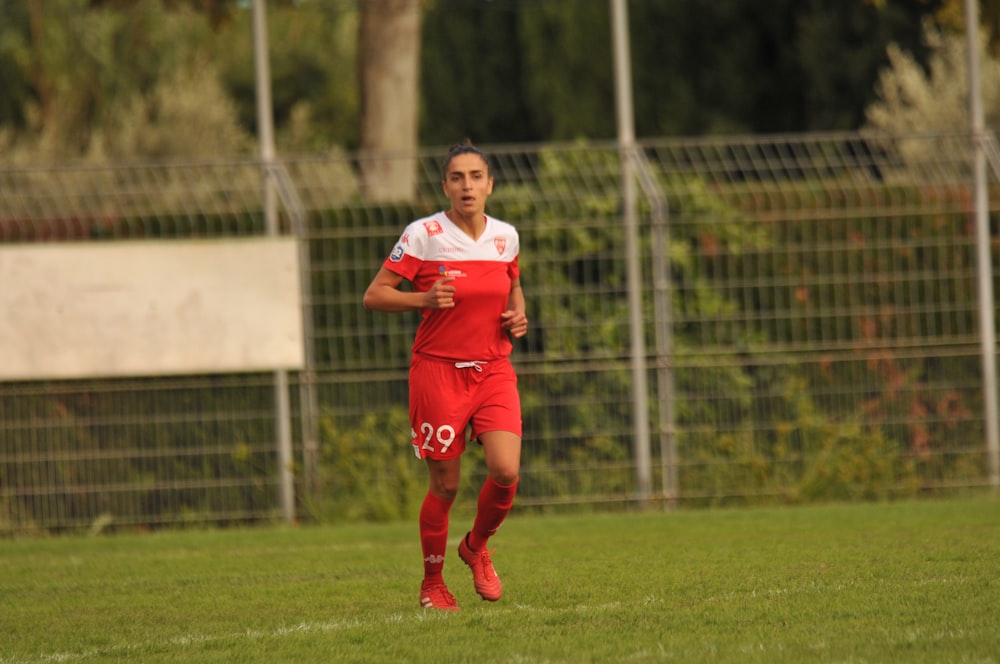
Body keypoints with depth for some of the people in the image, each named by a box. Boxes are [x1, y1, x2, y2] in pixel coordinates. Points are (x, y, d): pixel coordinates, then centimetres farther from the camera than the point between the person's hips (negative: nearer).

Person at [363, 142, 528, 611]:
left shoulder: (505, 237, 5)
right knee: (445, 485, -1)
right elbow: (374, 295, -6)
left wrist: (518, 316, 3)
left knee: (506, 471, -14)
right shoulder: (423, 235, -8)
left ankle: (476, 547, 17)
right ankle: (432, 584, 21)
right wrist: (425, 299, -22)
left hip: (494, 371, 3)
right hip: (438, 370, -3)